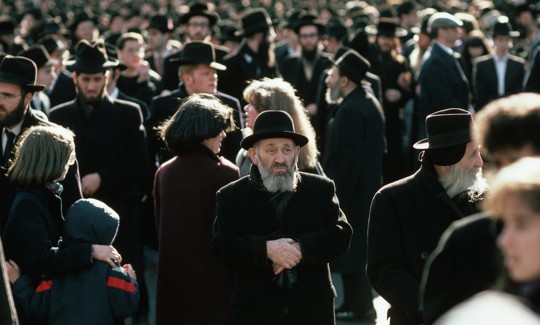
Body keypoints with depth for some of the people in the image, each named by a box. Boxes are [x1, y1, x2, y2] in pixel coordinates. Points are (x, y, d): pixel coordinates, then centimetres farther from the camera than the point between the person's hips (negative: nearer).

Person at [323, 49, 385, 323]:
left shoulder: (350, 110, -21)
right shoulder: (370, 103, 11)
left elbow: (348, 158, -24)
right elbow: (379, 150, 18)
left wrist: (339, 196, -21)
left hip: (350, 192, -10)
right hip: (368, 188, 10)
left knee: (351, 247, -2)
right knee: (360, 247, 17)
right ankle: (358, 303, 25)